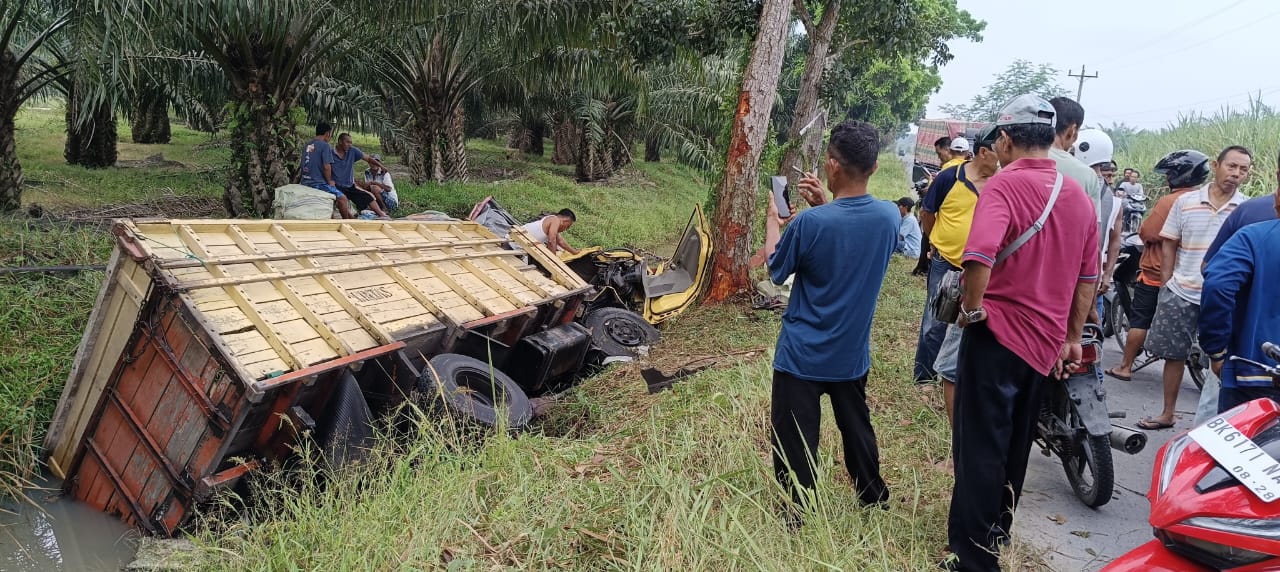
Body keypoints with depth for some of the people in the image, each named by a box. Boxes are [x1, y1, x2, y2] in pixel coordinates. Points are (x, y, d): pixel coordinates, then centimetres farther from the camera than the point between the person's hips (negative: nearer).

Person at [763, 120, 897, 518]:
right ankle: (875, 499, 40)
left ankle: (798, 517, 18)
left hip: (802, 354, -5)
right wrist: (826, 204, 9)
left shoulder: (809, 222, -24)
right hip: (852, 352, 6)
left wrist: (772, 220, 8)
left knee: (795, 442, 8)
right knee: (857, 428, 24)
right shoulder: (889, 216, -9)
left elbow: (776, 269, -6)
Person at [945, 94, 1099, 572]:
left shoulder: (1004, 184, -14)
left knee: (980, 447, 0)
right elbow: (1087, 277, 15)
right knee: (1015, 444, 20)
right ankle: (998, 529, 36)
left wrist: (971, 308, -15)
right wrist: (1072, 338, 22)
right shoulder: (1079, 196, 9)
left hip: (999, 335, -7)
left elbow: (979, 257, -31)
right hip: (1047, 343, 7)